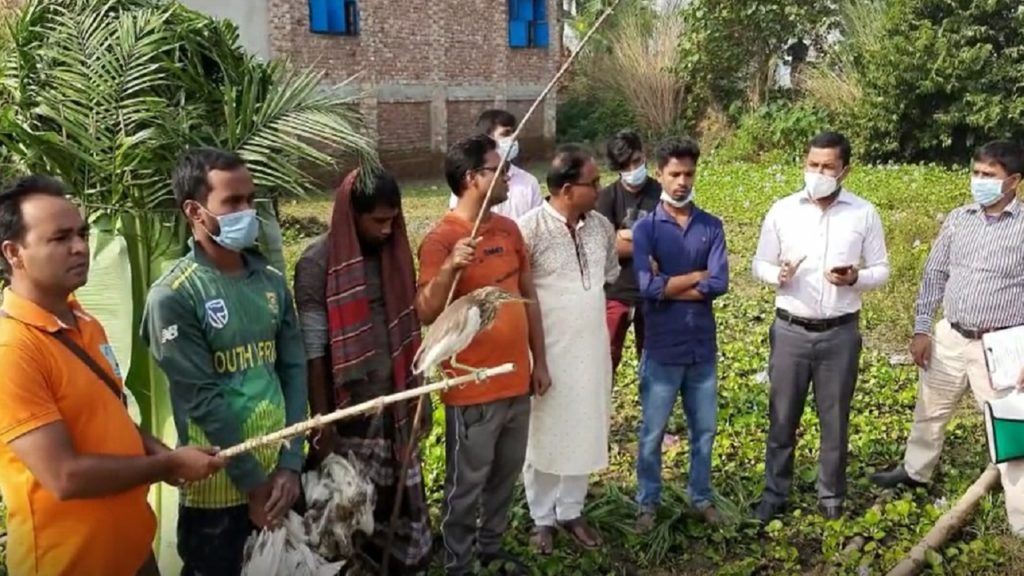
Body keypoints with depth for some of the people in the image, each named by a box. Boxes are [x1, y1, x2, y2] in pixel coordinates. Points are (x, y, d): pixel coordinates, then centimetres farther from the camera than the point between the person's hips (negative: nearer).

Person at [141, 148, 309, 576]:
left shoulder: (271, 281, 5)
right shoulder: (174, 297, -13)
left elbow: (294, 370, 3)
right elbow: (203, 400, -15)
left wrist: (290, 464, -4)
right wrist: (253, 481, -11)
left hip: (278, 473, 5)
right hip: (219, 486, -5)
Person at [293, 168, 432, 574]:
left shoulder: (394, 252, 3)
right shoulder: (318, 264, -14)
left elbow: (409, 330, 9)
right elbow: (314, 352, -13)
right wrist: (322, 426, -13)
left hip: (396, 402, 5)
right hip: (350, 409, -5)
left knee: (402, 499, 12)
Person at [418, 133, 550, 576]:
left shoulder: (508, 229, 7)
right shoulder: (441, 239, -15)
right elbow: (424, 313, -20)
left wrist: (539, 361, 13)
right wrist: (449, 268, -37)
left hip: (516, 381, 7)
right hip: (473, 389, -7)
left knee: (505, 476, 20)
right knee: (466, 486, 8)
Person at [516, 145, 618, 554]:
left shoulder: (602, 226, 2)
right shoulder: (529, 229, -17)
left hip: (591, 351, 5)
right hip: (547, 352, -5)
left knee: (585, 433, 15)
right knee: (545, 435, 10)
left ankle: (571, 511, 34)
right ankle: (542, 518, 28)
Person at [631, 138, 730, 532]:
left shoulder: (712, 227, 2)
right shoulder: (645, 228, -5)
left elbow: (719, 284, -11)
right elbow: (646, 286, -19)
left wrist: (669, 287, -14)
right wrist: (697, 275, -12)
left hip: (703, 346, 3)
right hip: (662, 348, -2)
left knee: (704, 429, 15)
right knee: (652, 432, 9)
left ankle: (701, 497, 32)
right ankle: (648, 503, 25)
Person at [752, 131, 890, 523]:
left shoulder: (864, 214, -2)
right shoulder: (782, 211, -1)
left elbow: (881, 270, 3)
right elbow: (759, 265, 4)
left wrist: (855, 278, -18)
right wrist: (777, 275, -19)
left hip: (840, 333, 0)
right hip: (790, 331, 0)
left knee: (835, 420, 11)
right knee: (782, 418, 9)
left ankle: (831, 496, 28)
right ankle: (775, 493, 24)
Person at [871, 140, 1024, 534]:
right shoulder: (958, 219, 3)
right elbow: (934, 274, 10)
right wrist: (921, 329, 6)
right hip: (949, 338, 5)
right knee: (930, 411, 23)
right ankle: (916, 470, 49)